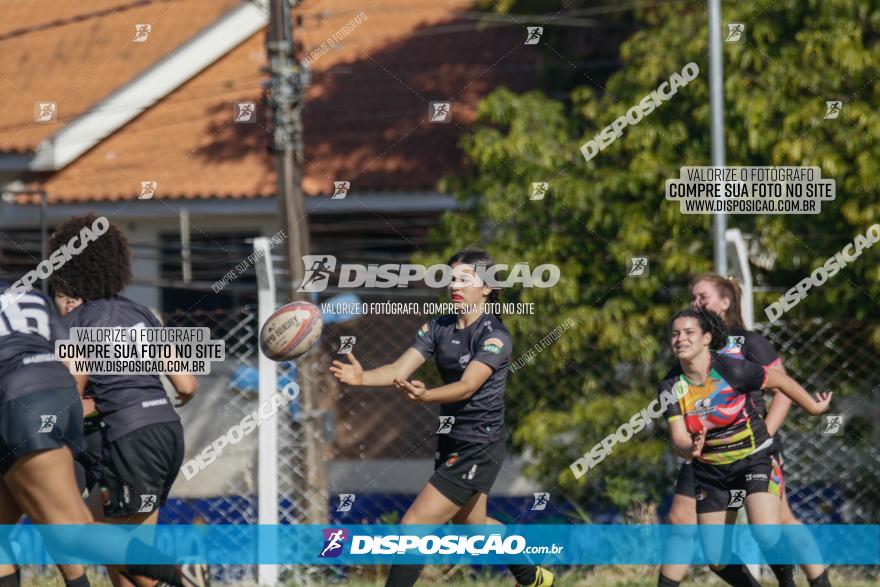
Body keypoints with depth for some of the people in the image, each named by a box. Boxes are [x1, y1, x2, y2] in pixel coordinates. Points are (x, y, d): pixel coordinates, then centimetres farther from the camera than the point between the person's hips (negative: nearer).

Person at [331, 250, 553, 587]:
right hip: (450, 442, 8)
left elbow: (467, 386, -30)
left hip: (479, 448, -8)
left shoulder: (494, 336, -17)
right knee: (471, 523, 28)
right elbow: (401, 369, -10)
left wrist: (425, 396, -50)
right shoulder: (438, 328, 2)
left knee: (414, 526, -14)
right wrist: (363, 378, -31)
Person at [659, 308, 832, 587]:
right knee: (717, 561, 1)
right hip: (710, 471, 4)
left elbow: (781, 381, -6)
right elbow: (678, 437, -16)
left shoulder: (731, 369, -21)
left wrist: (813, 407, 7)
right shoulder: (671, 387, -10)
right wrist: (691, 448, -40)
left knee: (767, 538, -25)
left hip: (754, 460, -4)